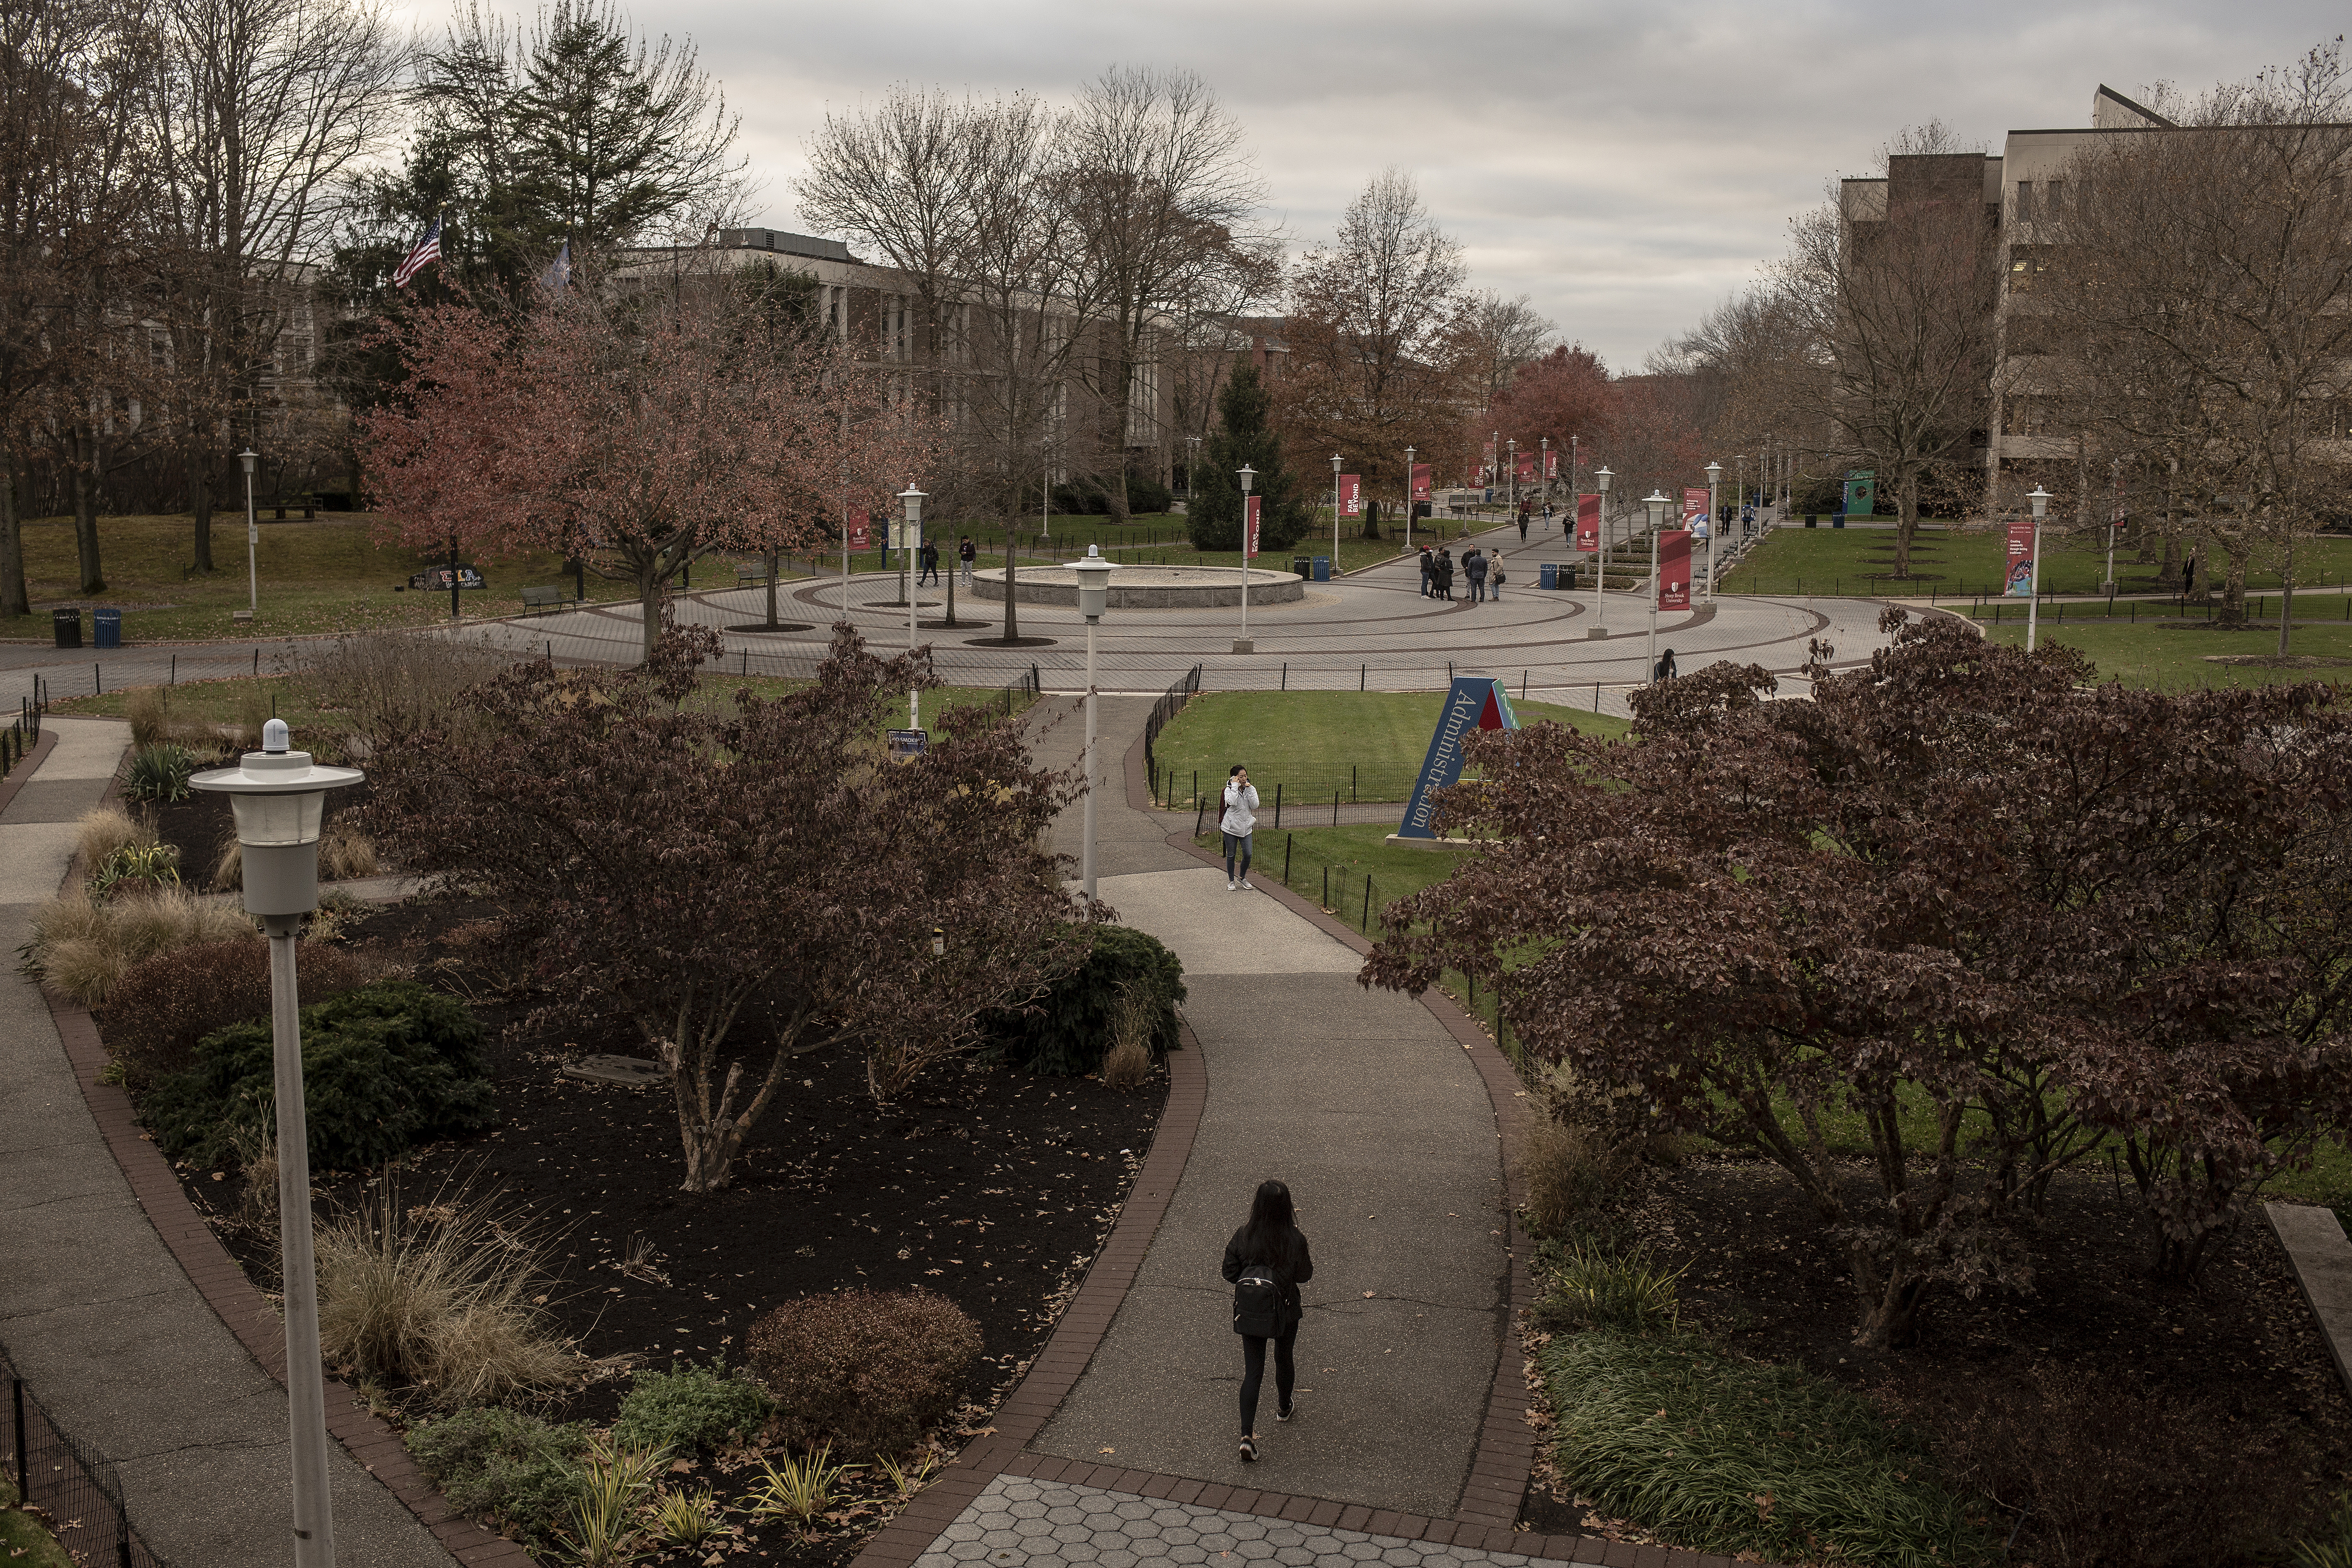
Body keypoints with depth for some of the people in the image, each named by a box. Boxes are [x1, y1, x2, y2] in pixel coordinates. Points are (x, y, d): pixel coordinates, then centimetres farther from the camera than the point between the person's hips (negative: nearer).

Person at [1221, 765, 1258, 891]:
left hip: (1246, 827, 3)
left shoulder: (1251, 789, 2)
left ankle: (1242, 877, 23)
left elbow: (1255, 806, -12)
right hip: (1231, 827, -3)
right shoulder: (1229, 790, -8)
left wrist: (1249, 790, -18)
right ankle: (1231, 881, 22)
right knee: (1231, 855, 6)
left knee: (1248, 855, -2)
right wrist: (1235, 787, -23)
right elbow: (1232, 802, -29)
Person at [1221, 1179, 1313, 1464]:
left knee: (1253, 1372, 8)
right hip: (1285, 1312, 0)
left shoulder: (1243, 1237, -18)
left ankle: (1247, 1436, -3)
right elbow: (1304, 1275, -8)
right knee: (1284, 1360, 26)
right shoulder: (1295, 1240, -21)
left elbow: (1230, 1274, -8)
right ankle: (1284, 1408, 50)